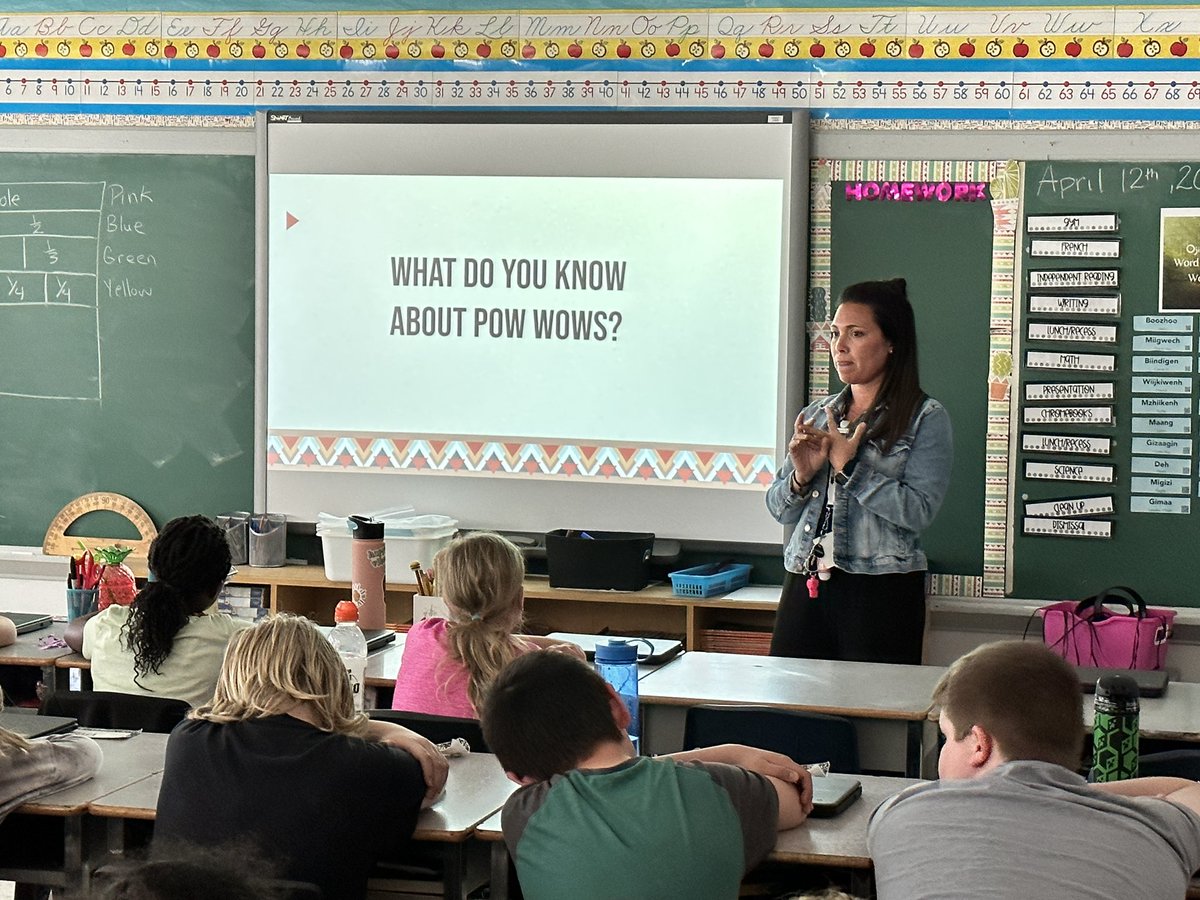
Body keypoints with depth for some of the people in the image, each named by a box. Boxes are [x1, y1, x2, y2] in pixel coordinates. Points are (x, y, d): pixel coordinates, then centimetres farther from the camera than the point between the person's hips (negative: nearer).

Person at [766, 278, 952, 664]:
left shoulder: (926, 418, -3)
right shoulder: (815, 415, 13)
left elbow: (918, 511, -15)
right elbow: (780, 510, 15)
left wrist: (848, 467, -15)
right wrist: (802, 476, -5)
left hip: (882, 592, -5)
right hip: (804, 588, 5)